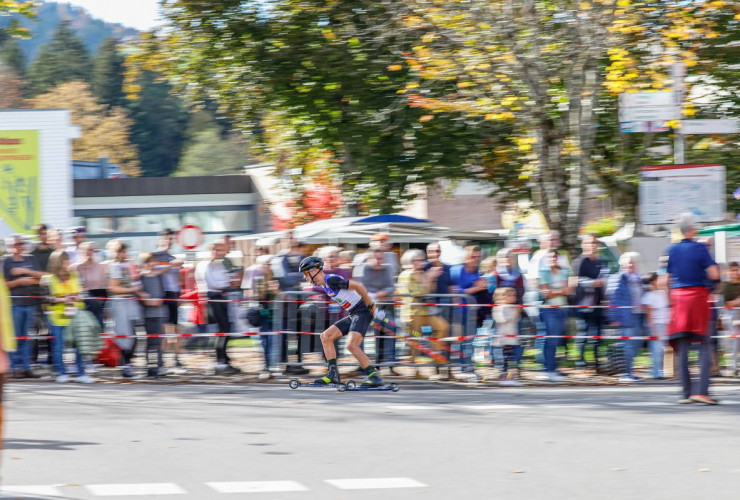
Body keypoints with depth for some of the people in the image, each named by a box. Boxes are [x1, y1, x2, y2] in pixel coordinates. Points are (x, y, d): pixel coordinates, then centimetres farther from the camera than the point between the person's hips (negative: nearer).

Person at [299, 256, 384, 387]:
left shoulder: (331, 280, -18)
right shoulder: (324, 284, 13)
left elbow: (358, 286, -22)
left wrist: (372, 308, -18)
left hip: (362, 311, -10)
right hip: (353, 315, 10)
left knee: (352, 345, -24)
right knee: (326, 336, 6)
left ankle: (374, 376, -18)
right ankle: (333, 374, 4)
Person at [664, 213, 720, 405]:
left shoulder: (672, 250, 5)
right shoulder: (700, 248, -7)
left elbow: (666, 279, 7)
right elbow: (714, 274, -14)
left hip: (678, 296, 4)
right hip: (698, 296, -4)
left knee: (682, 348, 6)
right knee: (705, 346, 0)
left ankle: (687, 392, 3)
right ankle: (701, 390, -12)